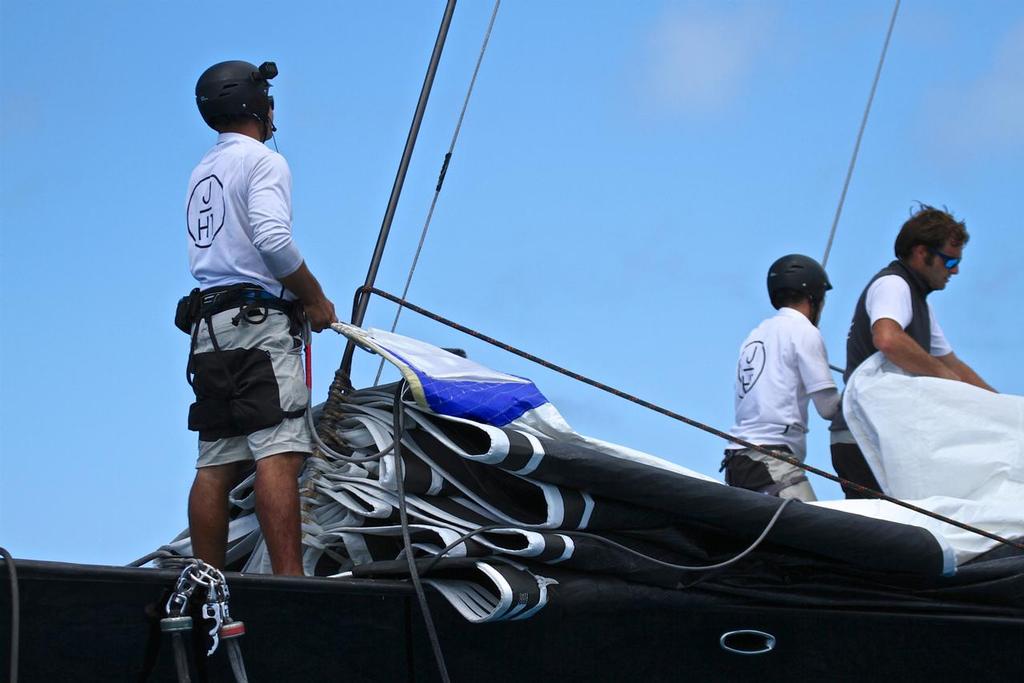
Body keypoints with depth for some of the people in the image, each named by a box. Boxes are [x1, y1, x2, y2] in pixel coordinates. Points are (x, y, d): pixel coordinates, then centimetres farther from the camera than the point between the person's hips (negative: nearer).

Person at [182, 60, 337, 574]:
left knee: (217, 465, 5)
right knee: (280, 454, -17)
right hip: (259, 323, -9)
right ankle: (289, 581, -26)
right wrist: (316, 300, -7)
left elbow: (217, 254, 17)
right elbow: (272, 239, -18)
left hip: (208, 328, 9)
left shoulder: (202, 172, 23)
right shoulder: (262, 161, -3)